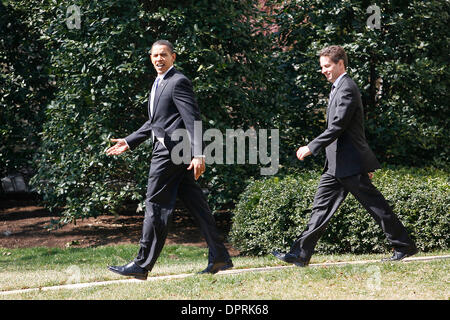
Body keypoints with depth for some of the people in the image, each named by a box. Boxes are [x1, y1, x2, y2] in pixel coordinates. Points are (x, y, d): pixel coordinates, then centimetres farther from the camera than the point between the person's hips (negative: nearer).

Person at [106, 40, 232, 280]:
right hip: (168, 150, 10)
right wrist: (129, 142, 25)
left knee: (156, 206, -7)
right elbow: (155, 122, 29)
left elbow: (193, 120, -16)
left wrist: (198, 154, -23)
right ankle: (219, 257, 10)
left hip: (170, 151, -10)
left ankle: (142, 265, -4)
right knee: (196, 204, 8)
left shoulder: (178, 82, -9)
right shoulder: (159, 84, 22)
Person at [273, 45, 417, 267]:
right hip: (336, 165, 10)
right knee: (322, 206, 5)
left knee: (376, 206, -2)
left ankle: (404, 246, 8)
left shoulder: (347, 89, -14)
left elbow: (337, 126, -22)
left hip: (350, 164, -10)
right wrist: (366, 162, 27)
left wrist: (311, 148, -21)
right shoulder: (338, 88, 19)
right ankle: (301, 254, 3)